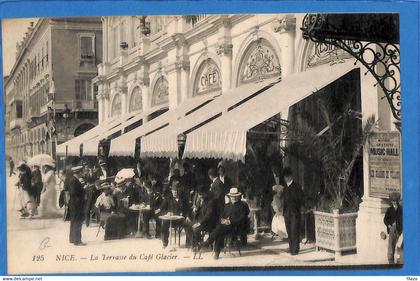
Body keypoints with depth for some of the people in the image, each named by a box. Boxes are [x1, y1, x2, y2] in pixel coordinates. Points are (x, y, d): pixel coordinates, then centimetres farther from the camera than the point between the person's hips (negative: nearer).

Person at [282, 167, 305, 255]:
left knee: (295, 231, -9)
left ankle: (295, 250, -7)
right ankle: (291, 249, 14)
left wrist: (298, 209, -9)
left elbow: (300, 198, -5)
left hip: (295, 213, -6)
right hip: (287, 213, 6)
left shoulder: (296, 186, -4)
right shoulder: (285, 187, 16)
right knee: (289, 232, 8)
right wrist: (284, 211, 12)